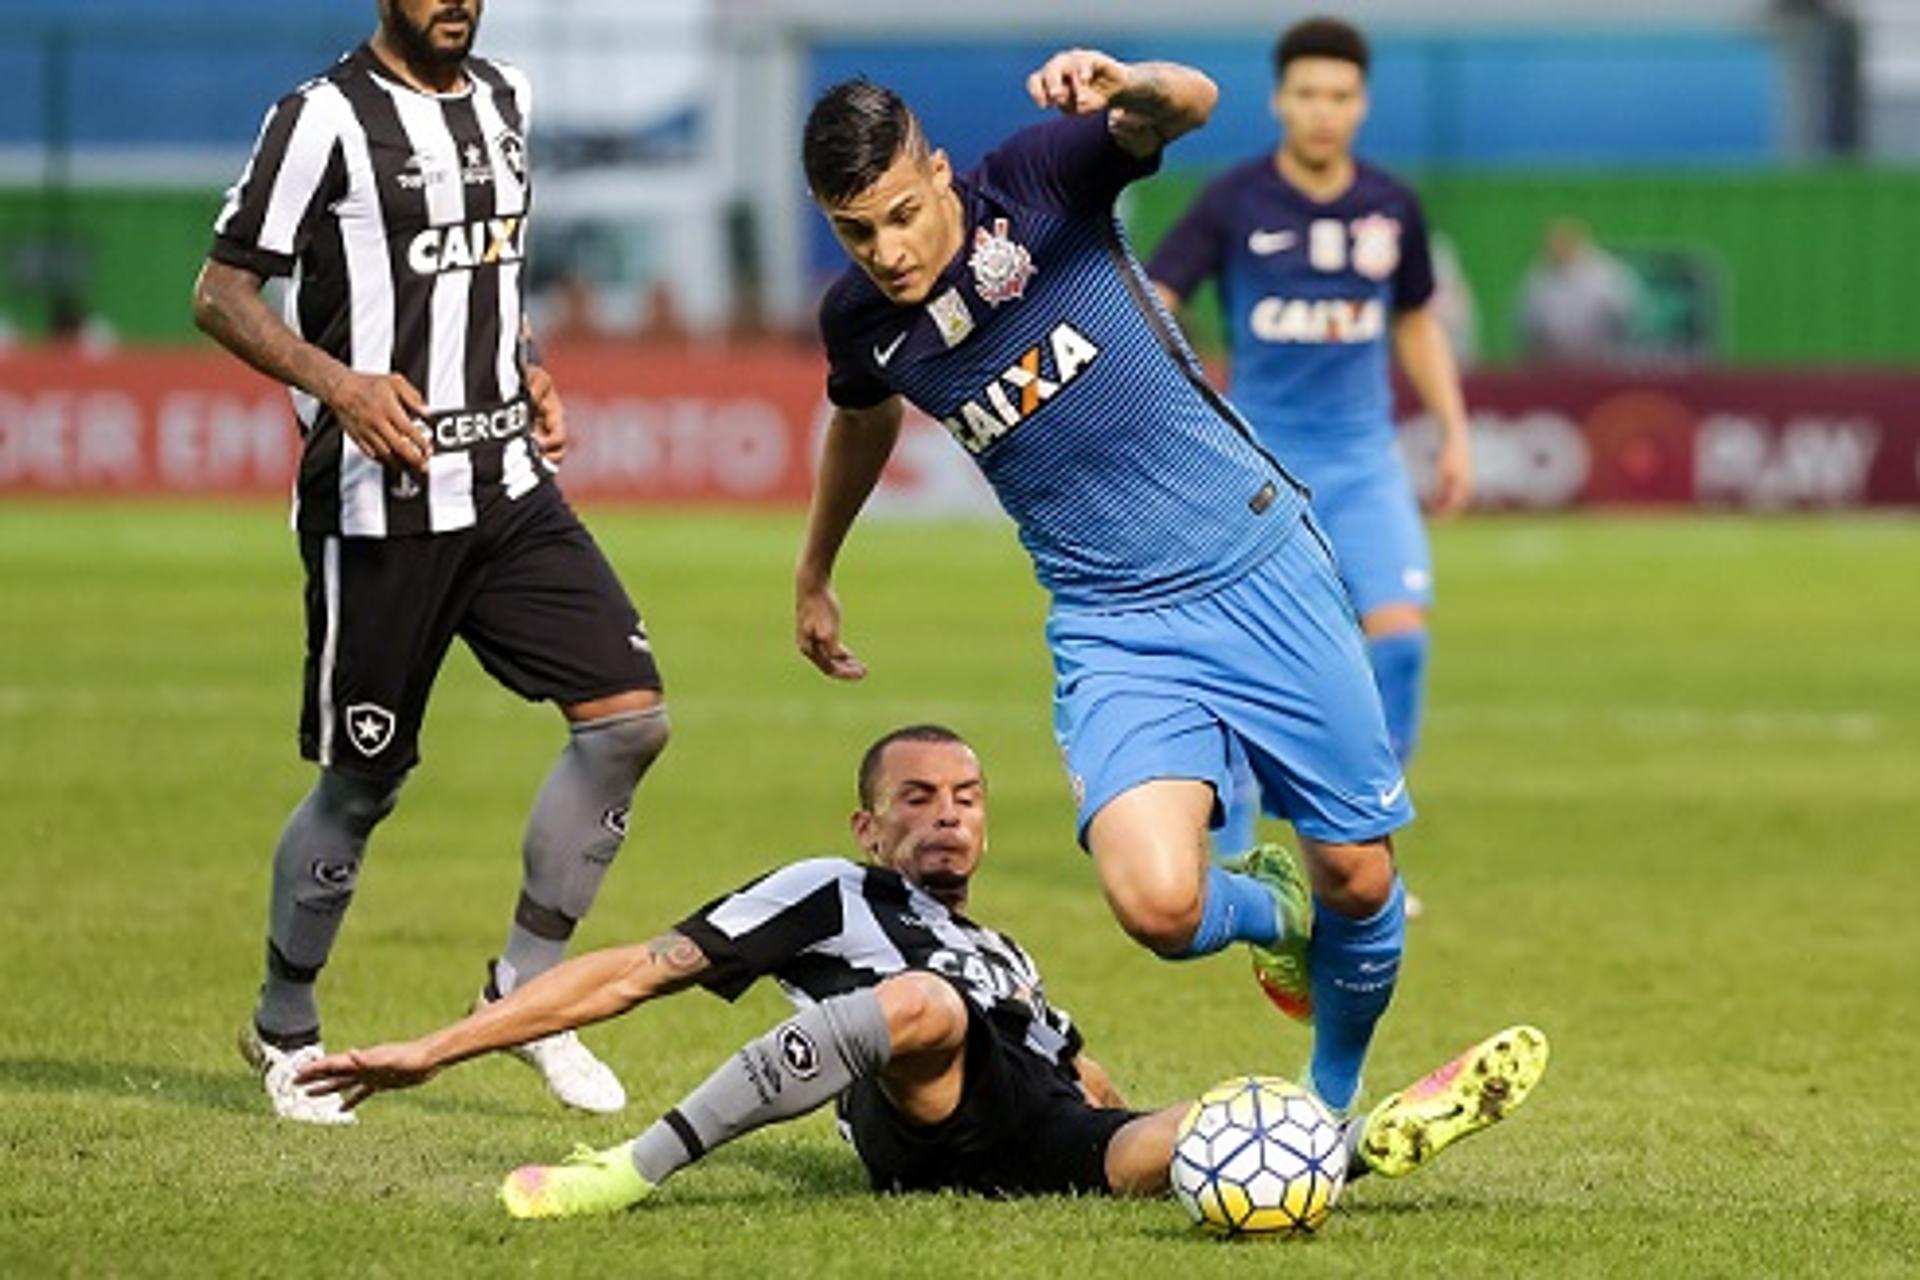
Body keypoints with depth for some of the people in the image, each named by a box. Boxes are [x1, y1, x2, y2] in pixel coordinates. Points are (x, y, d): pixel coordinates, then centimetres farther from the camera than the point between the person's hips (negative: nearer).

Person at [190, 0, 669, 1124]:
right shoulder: (326, 118, -10)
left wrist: (529, 371, 12)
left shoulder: (506, 99, 13)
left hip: (509, 489, 6)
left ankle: (525, 986, 7)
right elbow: (223, 295, -9)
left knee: (630, 714, -6)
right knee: (362, 786, 3)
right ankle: (285, 1030, 25)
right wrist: (338, 383, -24)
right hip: (380, 509, -6)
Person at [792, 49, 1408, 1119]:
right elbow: (864, 420, 23)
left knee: (1359, 882, 3)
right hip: (1116, 631, 1)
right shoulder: (862, 326, -2)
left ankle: (1335, 1101, 34)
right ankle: (1269, 905, 15)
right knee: (1156, 901, -23)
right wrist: (815, 575, 37)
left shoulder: (1032, 185, -11)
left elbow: (1191, 104, -29)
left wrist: (1134, 91, -52)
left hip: (1261, 568, -1)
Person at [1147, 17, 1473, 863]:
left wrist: (1454, 431, 12)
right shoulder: (1233, 203, -7)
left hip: (1363, 461, 2)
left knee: (1401, 634, -13)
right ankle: (1228, 864, 13)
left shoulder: (1392, 207, 4)